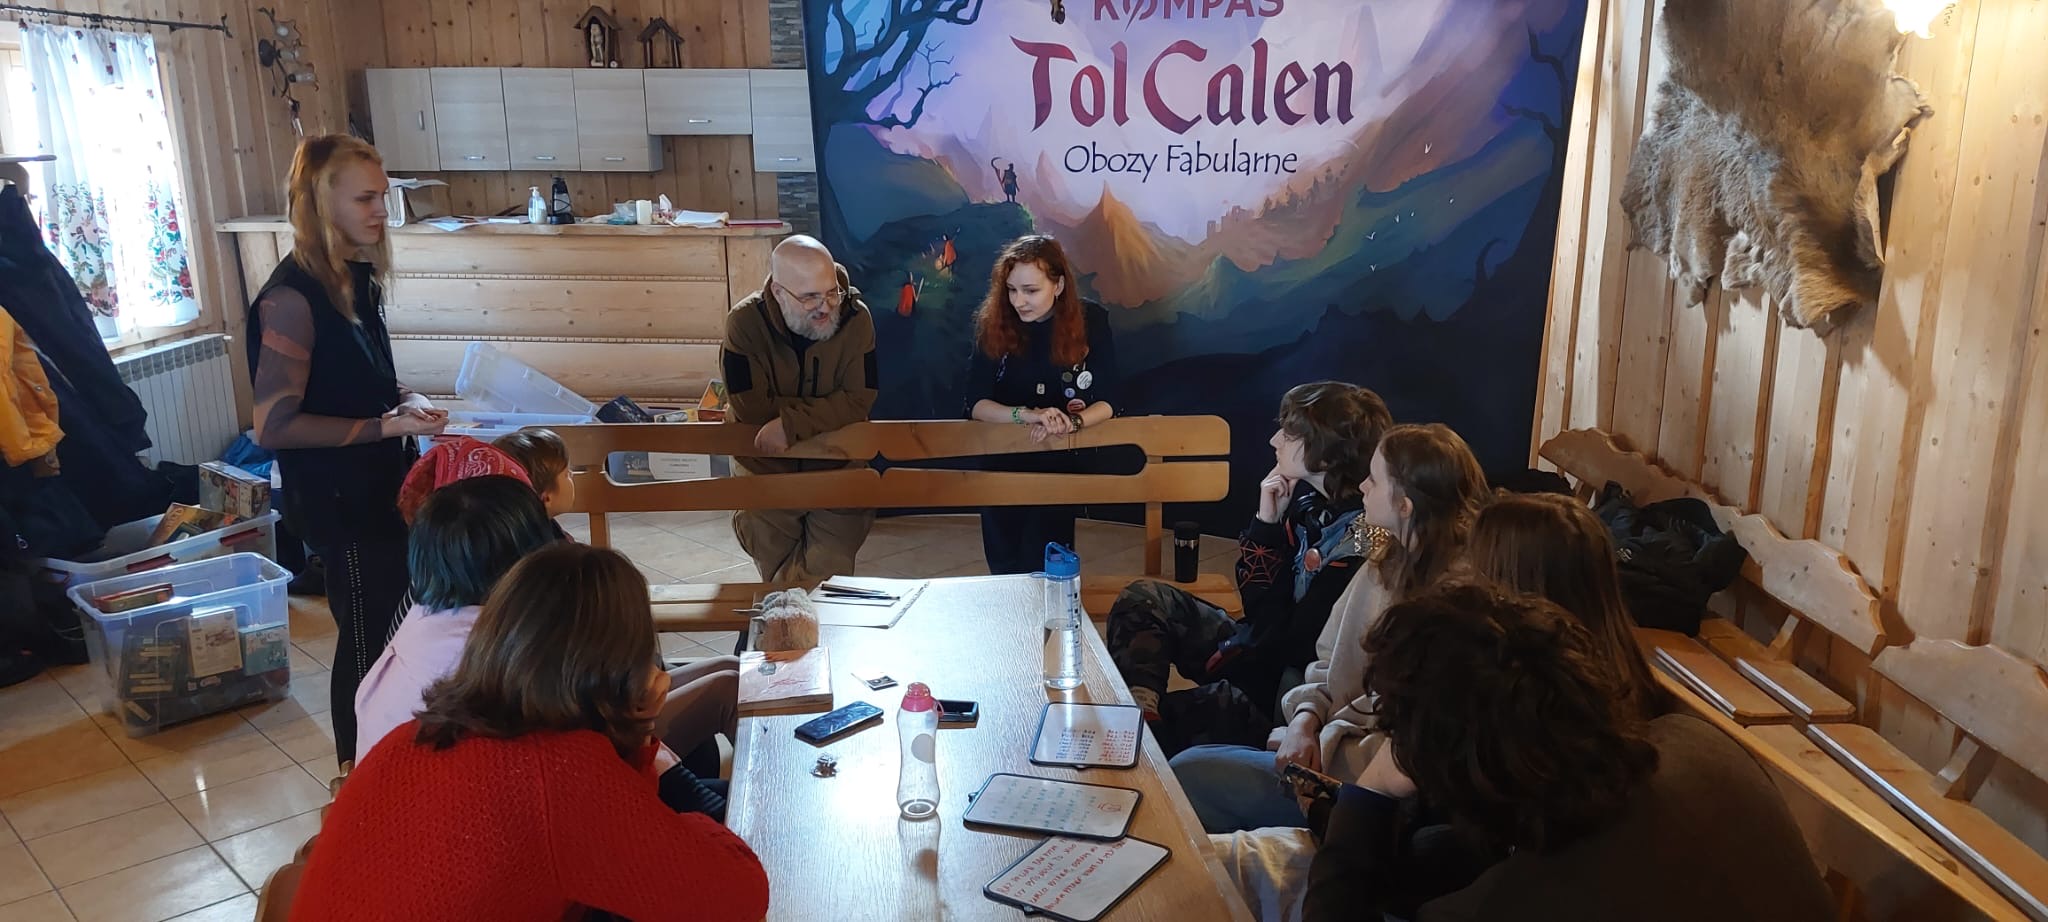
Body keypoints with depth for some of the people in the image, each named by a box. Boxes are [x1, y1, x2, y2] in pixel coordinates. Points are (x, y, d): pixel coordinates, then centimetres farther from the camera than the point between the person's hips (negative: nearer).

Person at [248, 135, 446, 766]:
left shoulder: (358, 276, 3)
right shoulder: (291, 298, -22)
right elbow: (274, 425, -23)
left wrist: (405, 399, -1)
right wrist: (386, 425, -23)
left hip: (385, 487, 8)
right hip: (341, 504, -8)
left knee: (396, 626, 19)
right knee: (366, 641, 6)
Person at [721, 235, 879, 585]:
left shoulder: (855, 317, -16)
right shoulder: (745, 323, -18)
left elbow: (858, 401, -20)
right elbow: (752, 409, -22)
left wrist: (791, 424, -29)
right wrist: (824, 410, -17)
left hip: (837, 467, 0)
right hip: (766, 468, 0)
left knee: (831, 573, 5)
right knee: (778, 575, 14)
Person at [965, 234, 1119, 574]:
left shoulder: (1091, 319, -11)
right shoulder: (993, 324, -10)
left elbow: (1107, 402, -11)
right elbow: (976, 403, -14)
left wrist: (1072, 422, -32)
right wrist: (1027, 414, -31)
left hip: (1065, 463, -1)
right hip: (1003, 462, 1)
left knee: (1045, 573, -4)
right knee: (1006, 571, 9)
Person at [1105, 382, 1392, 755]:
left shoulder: (1356, 546, -26)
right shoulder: (1306, 500, -3)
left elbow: (1289, 648, -24)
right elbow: (1255, 599, 3)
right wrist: (1267, 522, -8)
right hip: (1254, 650, 9)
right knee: (1142, 598, 4)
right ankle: (1138, 709, -13)